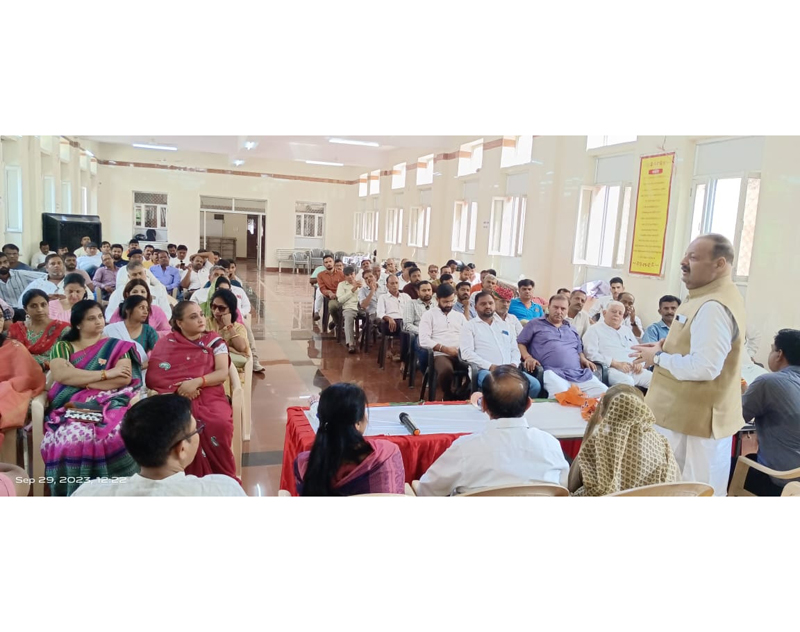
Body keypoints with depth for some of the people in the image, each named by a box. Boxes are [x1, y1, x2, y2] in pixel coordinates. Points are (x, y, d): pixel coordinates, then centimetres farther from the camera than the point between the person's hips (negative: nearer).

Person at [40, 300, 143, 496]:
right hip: (72, 407, 1)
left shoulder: (117, 346, 14)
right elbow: (60, 374, -5)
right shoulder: (62, 347, 16)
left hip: (109, 405, 0)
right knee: (73, 437, -34)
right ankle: (75, 491, -16)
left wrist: (79, 379, -4)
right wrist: (105, 373, -7)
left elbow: (124, 378, -2)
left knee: (117, 435, -34)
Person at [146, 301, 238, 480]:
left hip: (209, 396, 0)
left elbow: (223, 373, 1)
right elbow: (152, 376, 4)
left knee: (219, 425, -34)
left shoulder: (214, 340, 13)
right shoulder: (166, 343, 13)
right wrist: (179, 387, -13)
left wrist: (196, 382, -16)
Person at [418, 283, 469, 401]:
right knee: (446, 371, -38)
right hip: (440, 355, -4)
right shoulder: (429, 315, 7)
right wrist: (445, 349, -13)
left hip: (461, 355, 4)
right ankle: (448, 398, -7)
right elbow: (424, 341, -5)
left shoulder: (459, 316, 22)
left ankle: (460, 396, -4)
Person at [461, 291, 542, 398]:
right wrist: (490, 366, -14)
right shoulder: (469, 326, 8)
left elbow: (515, 349, 22)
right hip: (485, 370, -5)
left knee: (535, 385, -21)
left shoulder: (505, 326, 26)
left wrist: (514, 364, -2)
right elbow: (466, 353, -5)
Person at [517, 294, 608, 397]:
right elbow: (520, 343, 12)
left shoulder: (571, 328, 32)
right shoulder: (535, 324, 16)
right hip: (553, 372, -6)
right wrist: (528, 357, -8)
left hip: (580, 373, 6)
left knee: (604, 393, -17)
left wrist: (583, 359, 15)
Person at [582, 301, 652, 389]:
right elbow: (591, 354, -9)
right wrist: (616, 364, -17)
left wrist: (639, 362, 2)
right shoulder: (594, 331, 5)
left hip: (634, 370, 7)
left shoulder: (627, 330, 29)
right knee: (627, 381, -37)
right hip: (611, 370, -7)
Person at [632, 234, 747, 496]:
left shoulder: (713, 307, -24)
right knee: (699, 492, 20)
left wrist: (659, 358, -17)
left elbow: (705, 366, -32)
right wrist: (668, 347, 8)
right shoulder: (713, 297, 11)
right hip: (701, 414, 11)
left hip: (694, 418, -11)